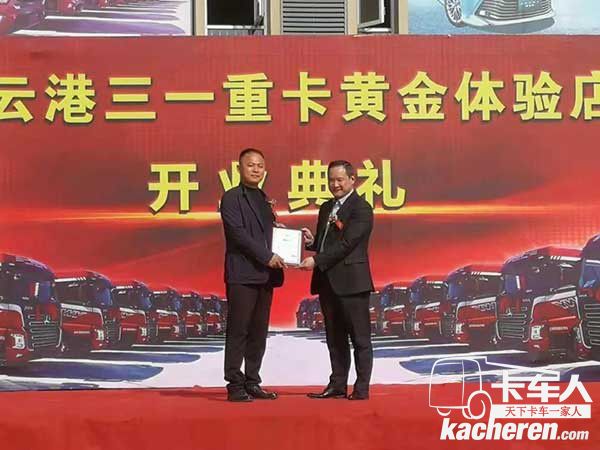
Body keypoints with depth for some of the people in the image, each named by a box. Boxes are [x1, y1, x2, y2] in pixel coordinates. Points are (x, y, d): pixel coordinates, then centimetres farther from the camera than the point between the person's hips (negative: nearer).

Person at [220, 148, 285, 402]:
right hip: (242, 274, -7)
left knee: (259, 333, 8)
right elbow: (238, 233, -13)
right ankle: (235, 386, 0)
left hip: (265, 275, 7)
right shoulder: (231, 198, -3)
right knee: (238, 332, -5)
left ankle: (252, 383, 15)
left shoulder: (264, 200, 21)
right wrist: (267, 256, -16)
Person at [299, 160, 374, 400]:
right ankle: (337, 385, 21)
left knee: (360, 337, 0)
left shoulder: (361, 209, -9)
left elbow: (346, 244, -17)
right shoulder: (326, 208, 17)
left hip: (351, 281, -8)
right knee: (334, 338, 13)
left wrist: (316, 261, -21)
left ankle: (362, 388, 6)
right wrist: (311, 241, 0)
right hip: (327, 281, 8)